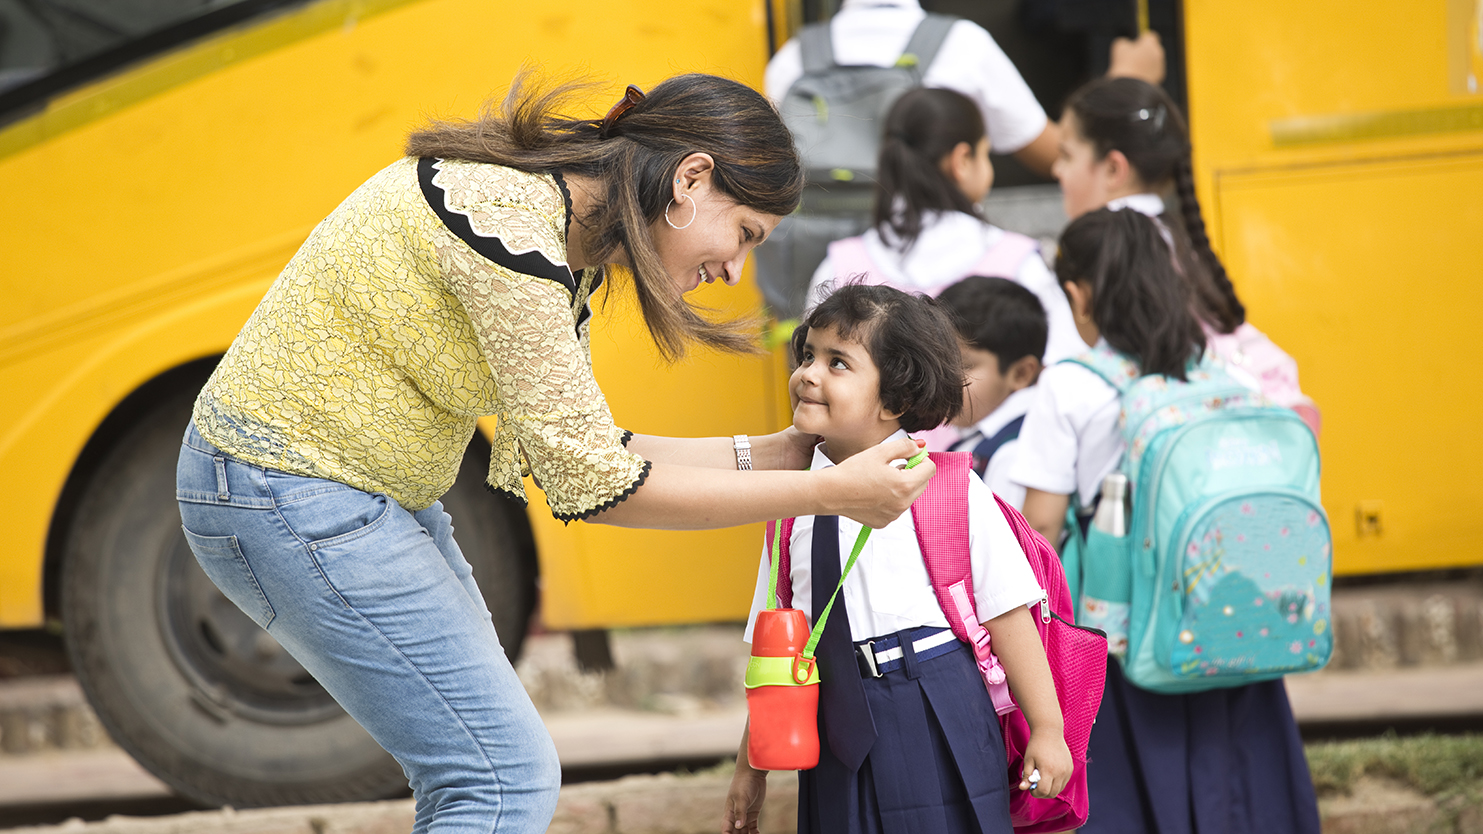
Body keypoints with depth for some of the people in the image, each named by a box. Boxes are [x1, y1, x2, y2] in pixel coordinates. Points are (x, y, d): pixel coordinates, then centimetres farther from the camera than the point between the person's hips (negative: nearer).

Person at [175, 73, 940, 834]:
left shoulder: (573, 241, 5)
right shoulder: (508, 224, -25)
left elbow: (581, 453, 10)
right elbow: (594, 487, -22)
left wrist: (764, 457, 5)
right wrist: (827, 495, -18)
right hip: (289, 496, -10)